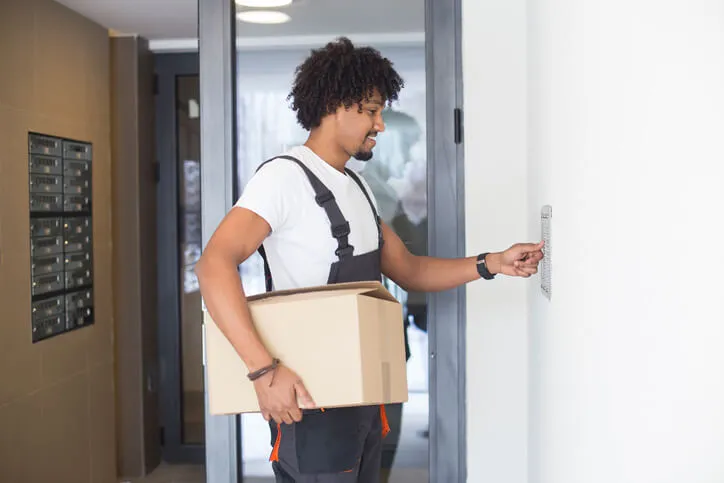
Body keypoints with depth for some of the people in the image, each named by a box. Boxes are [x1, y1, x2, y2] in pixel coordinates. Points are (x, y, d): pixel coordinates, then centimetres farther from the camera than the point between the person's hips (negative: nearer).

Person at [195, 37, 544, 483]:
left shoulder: (358, 187, 14)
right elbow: (214, 264, -28)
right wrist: (265, 369, -35)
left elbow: (408, 270, 14)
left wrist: (492, 264, 1)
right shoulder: (284, 177, -15)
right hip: (310, 401, -8)